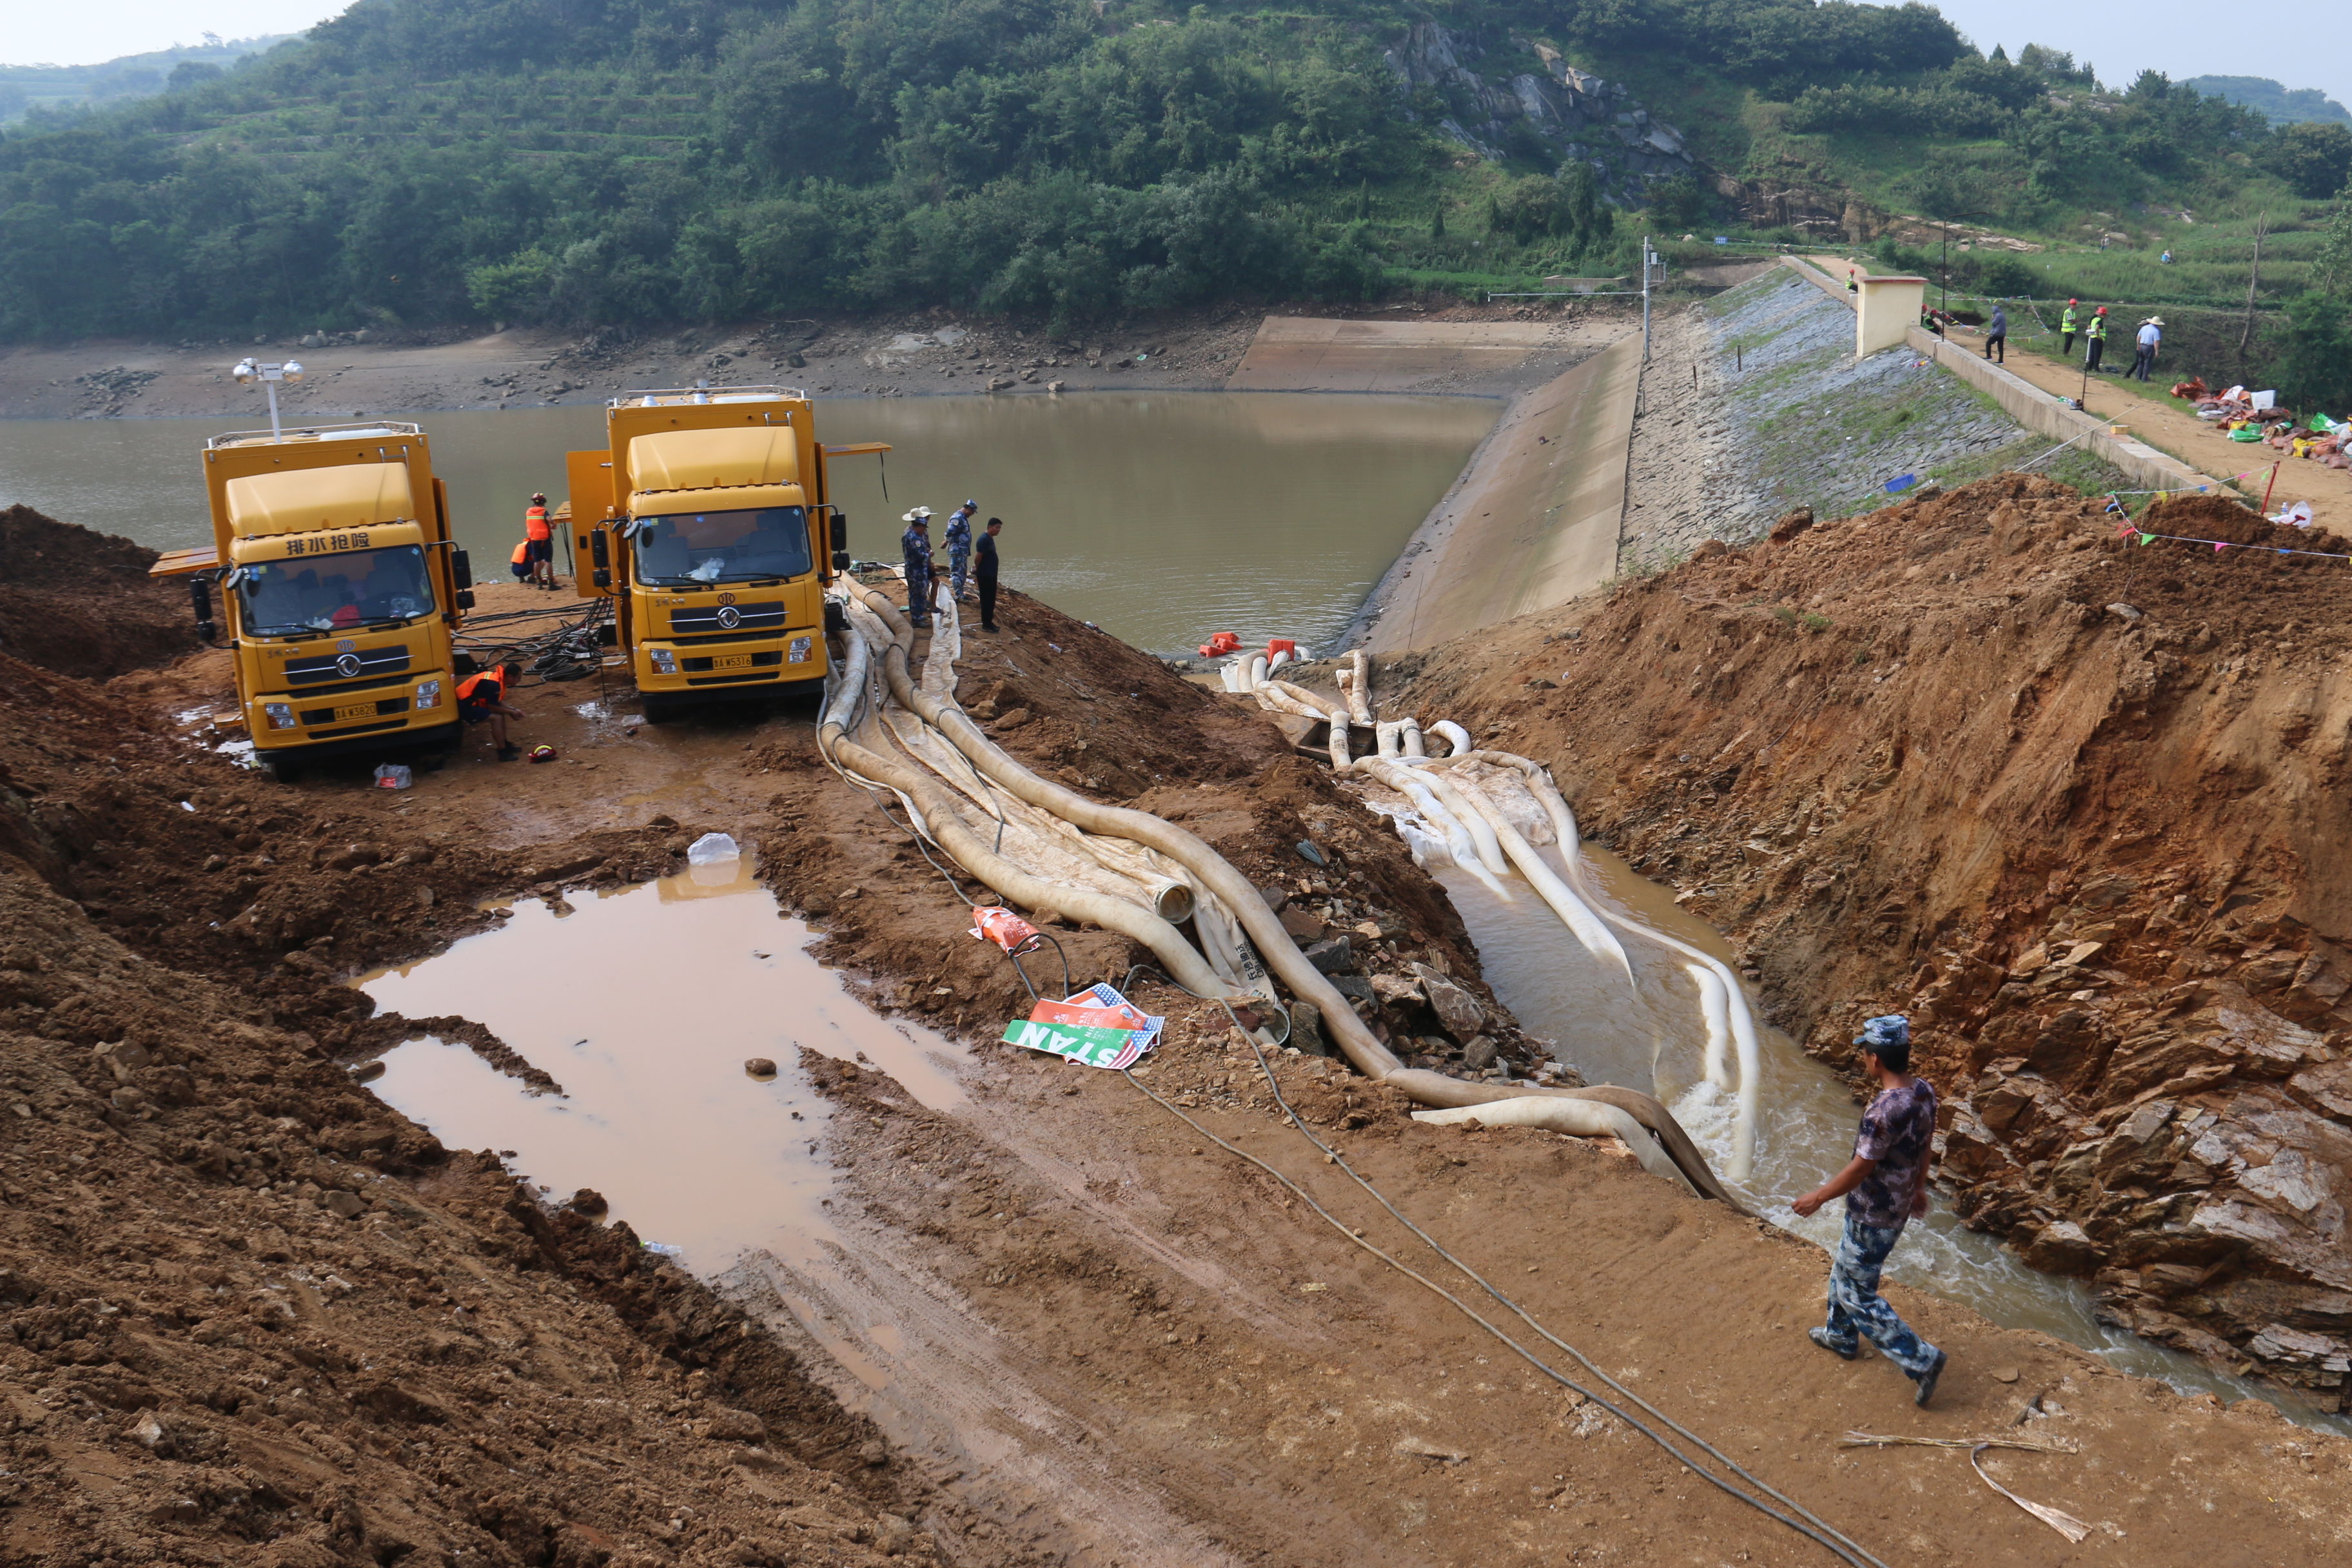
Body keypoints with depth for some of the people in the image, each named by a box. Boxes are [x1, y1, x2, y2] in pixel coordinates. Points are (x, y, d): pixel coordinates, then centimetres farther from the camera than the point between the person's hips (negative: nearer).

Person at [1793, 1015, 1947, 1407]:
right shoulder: (1923, 1092, -6)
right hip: (1899, 1206, 9)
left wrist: (1817, 1198, -11)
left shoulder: (1886, 1110, -34)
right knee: (1844, 1273, 28)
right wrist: (1919, 1187, 26)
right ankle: (1841, 1337, 46)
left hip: (1873, 1217, -9)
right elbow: (1927, 1146, 10)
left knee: (1858, 1295, 7)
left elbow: (1860, 1169, -25)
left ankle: (1922, 1360, 9)